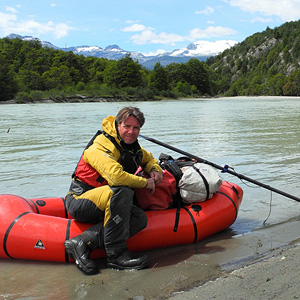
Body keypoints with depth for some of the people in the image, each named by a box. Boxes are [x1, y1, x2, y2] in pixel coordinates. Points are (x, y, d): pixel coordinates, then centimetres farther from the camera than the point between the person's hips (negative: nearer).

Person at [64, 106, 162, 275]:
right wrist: (145, 182, -18)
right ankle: (116, 253, -26)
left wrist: (155, 170, 7)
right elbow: (116, 176, -34)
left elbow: (148, 158, 31)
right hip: (80, 202, -8)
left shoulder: (132, 146, 10)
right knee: (123, 191, -34)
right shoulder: (101, 146, -18)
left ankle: (83, 242, -20)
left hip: (102, 206, 8)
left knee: (140, 218, -18)